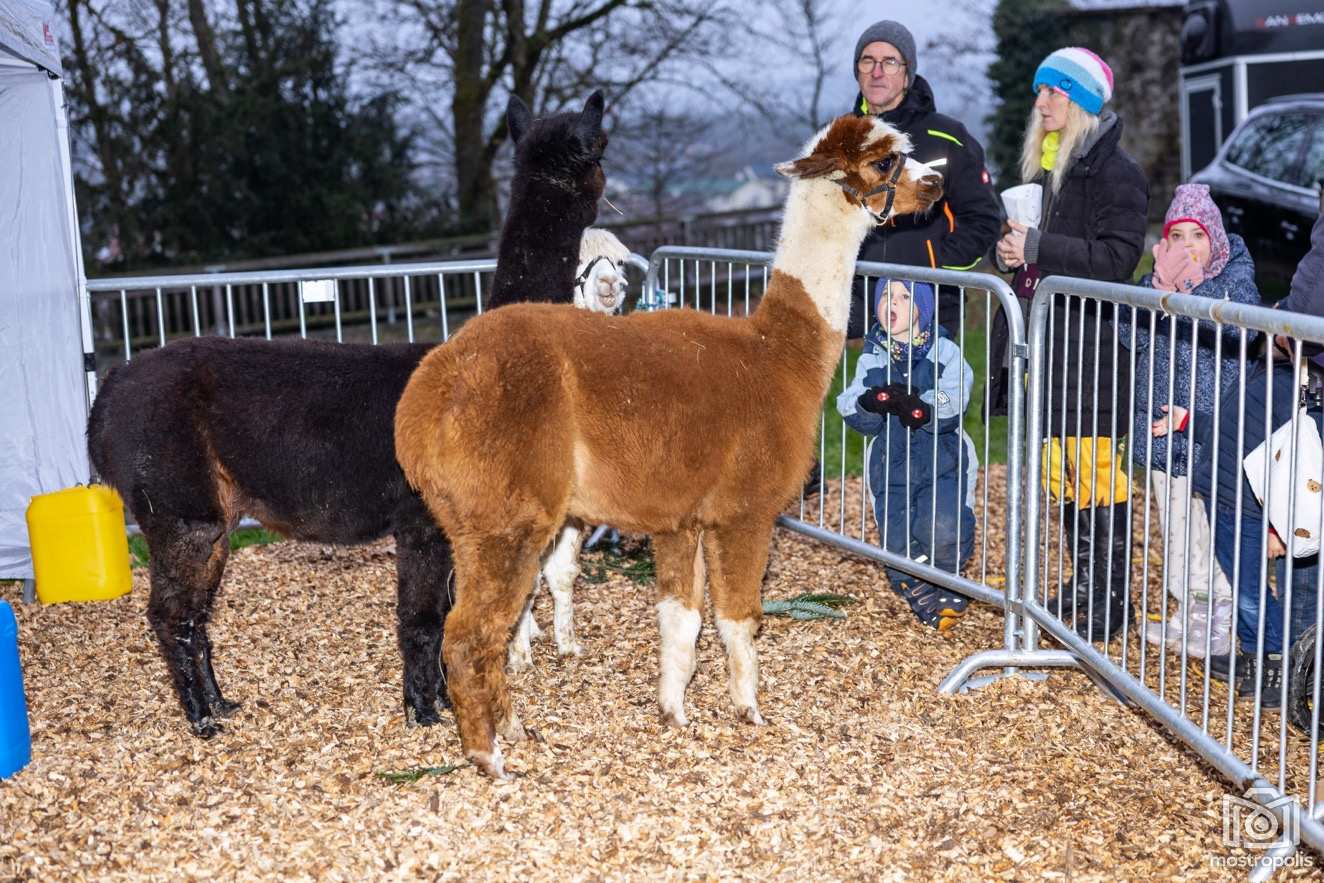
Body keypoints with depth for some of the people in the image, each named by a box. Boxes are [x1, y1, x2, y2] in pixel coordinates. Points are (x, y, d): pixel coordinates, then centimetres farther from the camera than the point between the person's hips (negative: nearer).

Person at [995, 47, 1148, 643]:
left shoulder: (1113, 170, -8)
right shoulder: (1043, 165, 17)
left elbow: (1116, 258, -18)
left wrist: (1038, 247, -21)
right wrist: (1009, 252, 3)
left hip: (1091, 341, -8)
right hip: (1049, 337, 8)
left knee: (1094, 469, -6)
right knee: (1060, 468, 11)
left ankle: (1113, 598, 3)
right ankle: (1083, 584, 22)